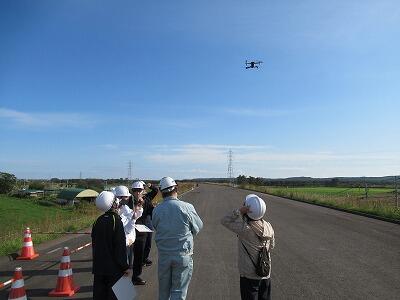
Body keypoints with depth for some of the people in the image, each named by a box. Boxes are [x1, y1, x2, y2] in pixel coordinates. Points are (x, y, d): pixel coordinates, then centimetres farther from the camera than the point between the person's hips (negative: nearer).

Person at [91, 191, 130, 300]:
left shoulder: (98, 221, 3)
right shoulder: (116, 220, -16)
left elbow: (94, 244, 11)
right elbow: (120, 246, -17)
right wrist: (124, 266, -11)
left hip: (99, 266, 6)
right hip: (113, 267, -6)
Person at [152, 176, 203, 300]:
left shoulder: (156, 210, -8)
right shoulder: (186, 207, -16)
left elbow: (156, 228, 3)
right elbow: (198, 228, -3)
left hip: (163, 255, 3)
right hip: (182, 255, -3)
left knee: (163, 290, 21)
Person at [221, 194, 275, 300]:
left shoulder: (244, 228, -23)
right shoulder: (268, 226, -5)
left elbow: (224, 221, -12)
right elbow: (271, 246, 9)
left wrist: (239, 211, -21)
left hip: (249, 275, -5)